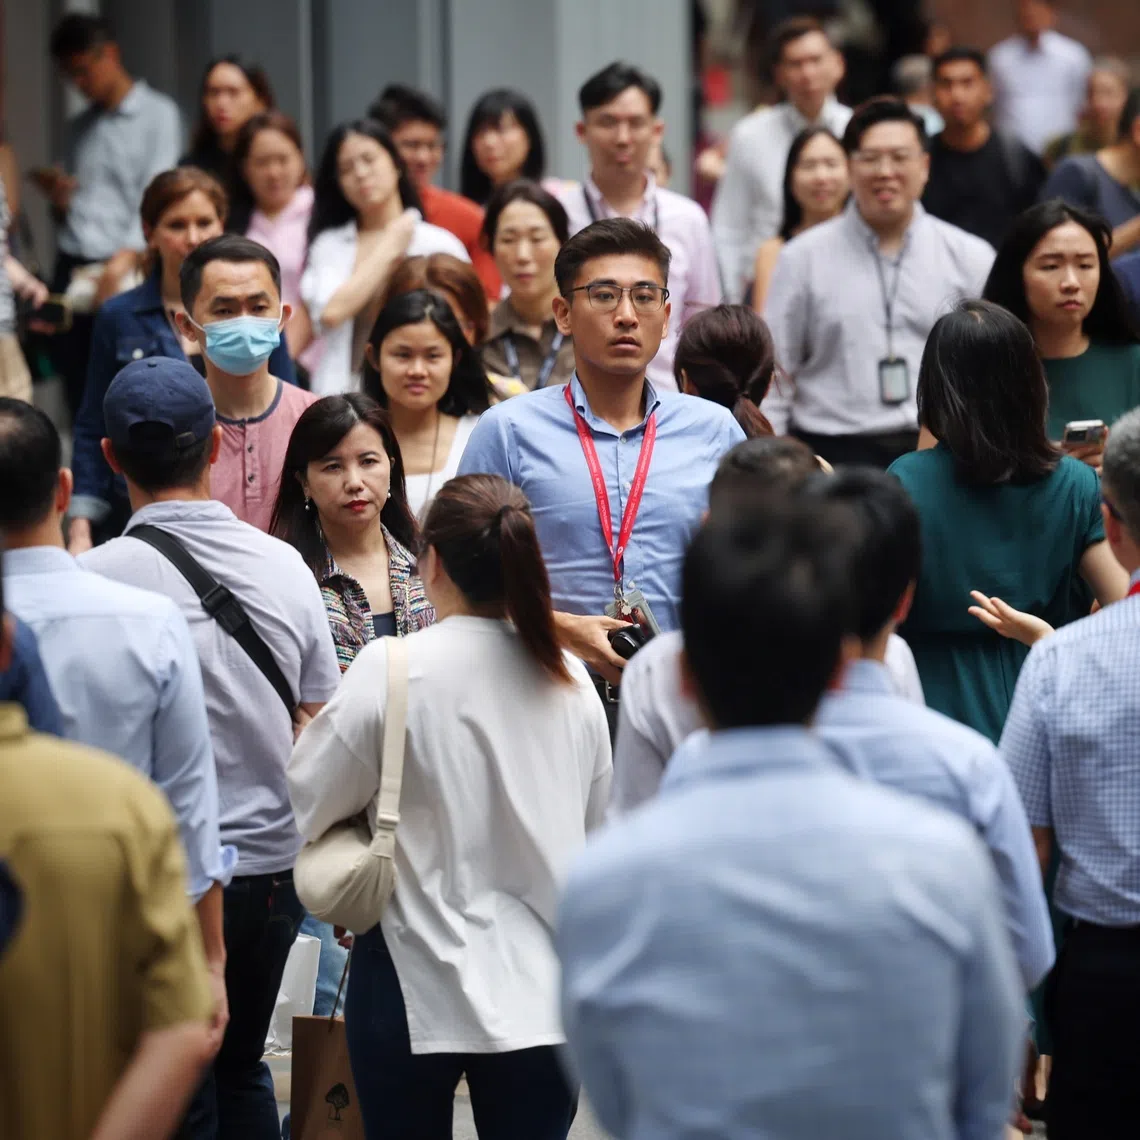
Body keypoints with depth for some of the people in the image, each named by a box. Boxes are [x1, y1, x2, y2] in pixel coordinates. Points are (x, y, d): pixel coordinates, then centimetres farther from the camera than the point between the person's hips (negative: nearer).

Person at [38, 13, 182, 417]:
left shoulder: (157, 114, 0)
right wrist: (59, 199, 1)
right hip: (71, 269, 6)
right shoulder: (79, 127, 20)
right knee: (79, 395, 3)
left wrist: (126, 256, -25)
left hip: (125, 272, -6)